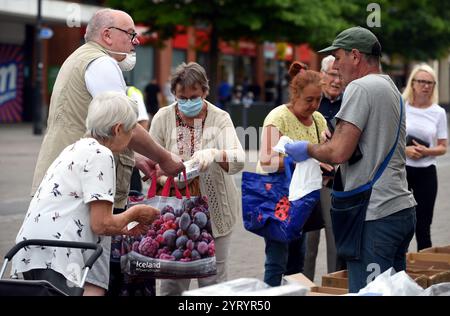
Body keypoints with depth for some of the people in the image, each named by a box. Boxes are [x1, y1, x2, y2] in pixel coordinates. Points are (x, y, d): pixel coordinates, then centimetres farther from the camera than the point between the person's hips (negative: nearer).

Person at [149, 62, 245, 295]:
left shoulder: (220, 118, -4)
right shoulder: (163, 118, 0)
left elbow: (238, 160, -18)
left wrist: (214, 154, -39)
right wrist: (166, 177, -23)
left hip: (214, 212, -1)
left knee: (213, 279, 5)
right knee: (172, 279, 3)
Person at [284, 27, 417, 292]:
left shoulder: (361, 88, -12)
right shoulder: (391, 88, 18)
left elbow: (339, 152, -18)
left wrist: (308, 150, 0)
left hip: (376, 216, -10)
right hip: (402, 208, 10)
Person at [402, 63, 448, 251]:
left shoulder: (439, 113, 3)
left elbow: (443, 147, 6)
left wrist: (426, 151, -14)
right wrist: (404, 149, -15)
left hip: (426, 172, 1)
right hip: (400, 169, -1)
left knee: (423, 225, 5)